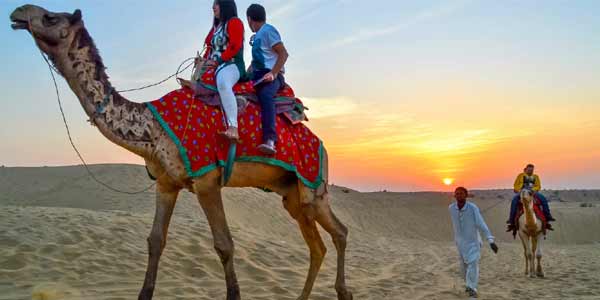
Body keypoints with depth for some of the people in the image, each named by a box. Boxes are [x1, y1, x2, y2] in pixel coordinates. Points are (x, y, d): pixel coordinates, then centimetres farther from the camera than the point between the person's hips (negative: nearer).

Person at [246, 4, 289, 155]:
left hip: (271, 75, -10)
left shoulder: (268, 30, -3)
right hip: (258, 75, 11)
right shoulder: (258, 36, 24)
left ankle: (270, 140, -51)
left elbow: (283, 54, -12)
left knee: (265, 95, -37)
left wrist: (273, 73, -22)